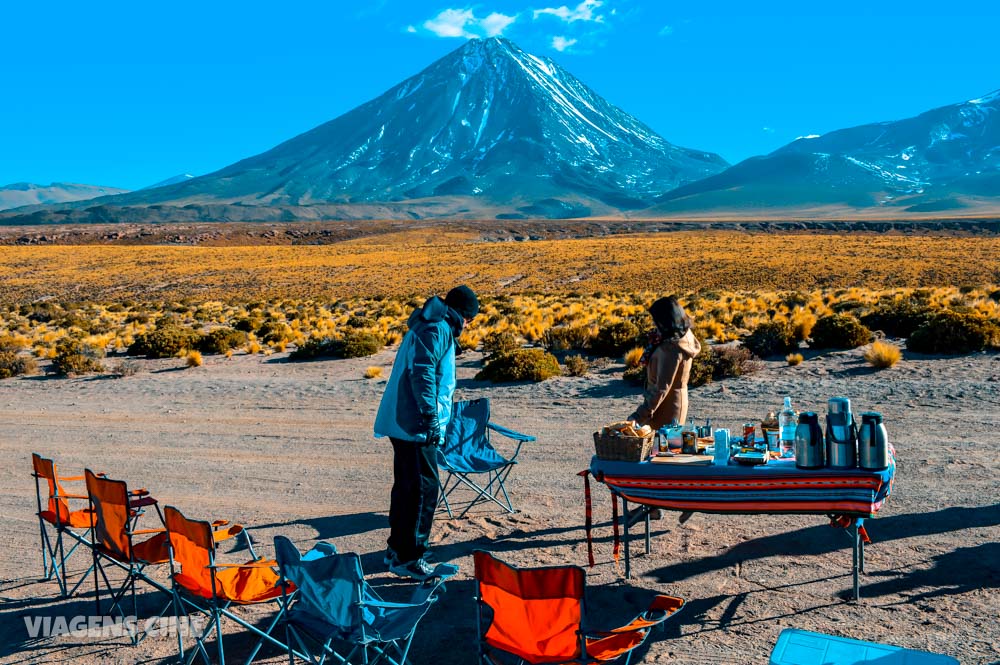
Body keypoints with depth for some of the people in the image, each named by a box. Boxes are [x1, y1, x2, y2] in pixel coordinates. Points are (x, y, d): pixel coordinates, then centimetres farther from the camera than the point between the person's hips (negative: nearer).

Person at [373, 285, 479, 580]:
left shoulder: (428, 326, 20)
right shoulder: (437, 329, -12)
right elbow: (422, 374, -23)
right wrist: (431, 417, -23)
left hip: (402, 423, 11)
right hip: (416, 426, -11)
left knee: (406, 486, 18)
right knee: (425, 488, -5)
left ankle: (397, 549, 28)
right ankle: (409, 557, 0)